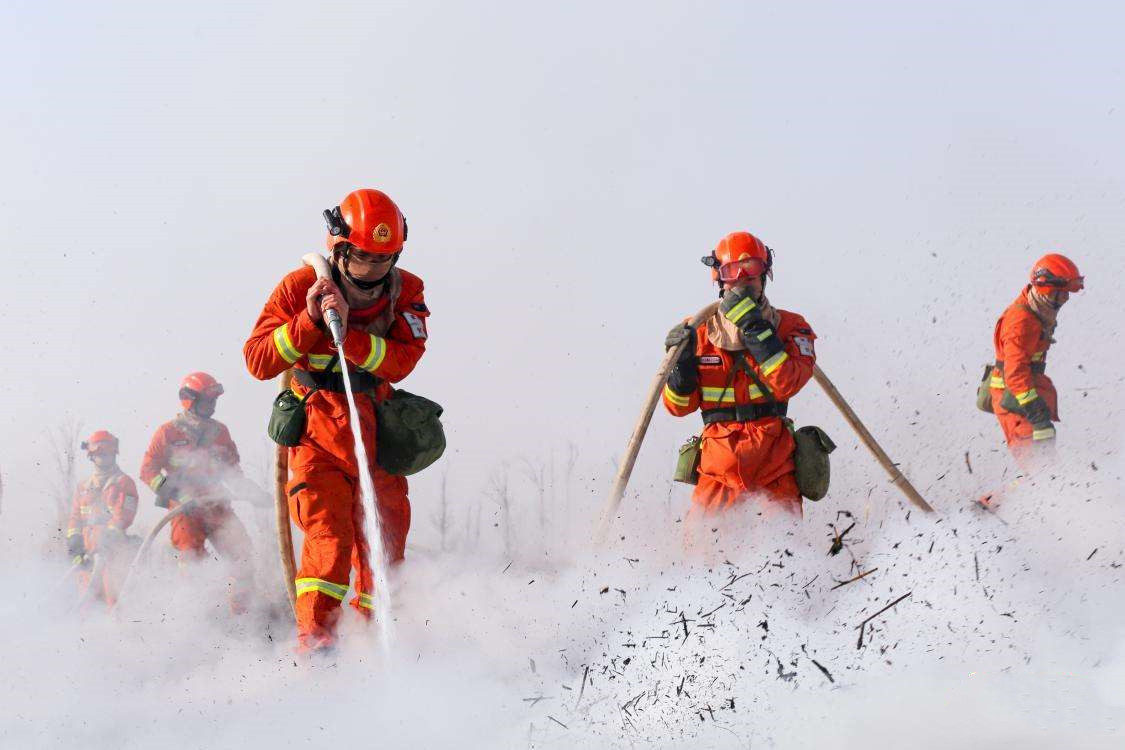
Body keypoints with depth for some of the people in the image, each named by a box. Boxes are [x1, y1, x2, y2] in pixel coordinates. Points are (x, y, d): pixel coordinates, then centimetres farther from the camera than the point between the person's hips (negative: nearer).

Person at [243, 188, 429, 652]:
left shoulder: (405, 292, -3)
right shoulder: (300, 288, -8)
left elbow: (400, 361, -17)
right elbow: (258, 362, -12)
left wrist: (348, 331, -31)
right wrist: (310, 321, -24)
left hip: (378, 432, 3)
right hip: (317, 434, -3)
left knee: (384, 546, 7)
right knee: (329, 538, -20)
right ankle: (314, 641, -22)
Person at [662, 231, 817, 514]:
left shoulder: (789, 327, 6)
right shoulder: (699, 334, 10)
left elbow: (787, 384, -13)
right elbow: (679, 406, 10)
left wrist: (754, 328, -16)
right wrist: (682, 362, -8)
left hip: (775, 463, -1)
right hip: (720, 465, 1)